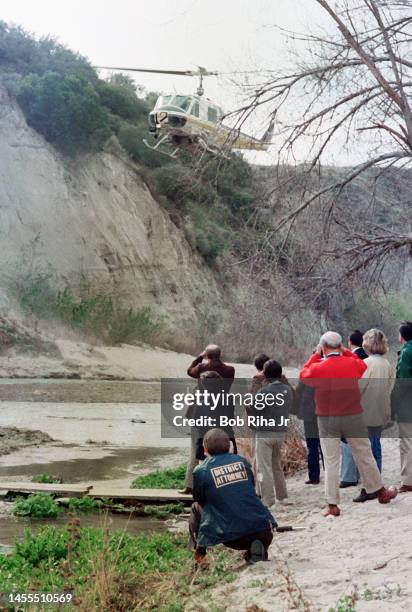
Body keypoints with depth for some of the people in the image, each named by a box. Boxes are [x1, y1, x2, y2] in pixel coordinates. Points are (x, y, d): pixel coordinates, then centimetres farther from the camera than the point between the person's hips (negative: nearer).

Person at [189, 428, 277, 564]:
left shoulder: (201, 471, -2)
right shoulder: (242, 461, 9)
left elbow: (199, 500, 12)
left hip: (228, 534, -2)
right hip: (261, 528, 2)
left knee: (196, 507, 22)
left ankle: (199, 548, 18)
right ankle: (258, 548, 7)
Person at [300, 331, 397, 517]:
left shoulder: (318, 368, -10)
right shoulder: (353, 364, -5)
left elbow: (303, 375, 10)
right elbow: (364, 366, 18)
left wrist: (315, 355, 13)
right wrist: (346, 352, 15)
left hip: (327, 420, -1)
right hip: (353, 417, 1)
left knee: (331, 462, 4)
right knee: (364, 456, 15)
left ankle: (332, 505, 4)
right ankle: (380, 492, 30)